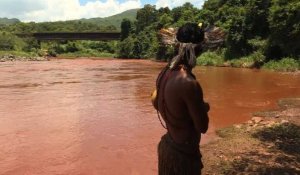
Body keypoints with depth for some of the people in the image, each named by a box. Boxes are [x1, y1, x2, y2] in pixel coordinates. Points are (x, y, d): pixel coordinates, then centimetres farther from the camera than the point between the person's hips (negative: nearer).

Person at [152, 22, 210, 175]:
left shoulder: (166, 72, -5)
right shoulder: (189, 83, -29)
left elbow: (155, 102, 12)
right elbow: (202, 127, -18)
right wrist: (204, 108, 0)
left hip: (167, 145, 7)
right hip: (183, 152, -7)